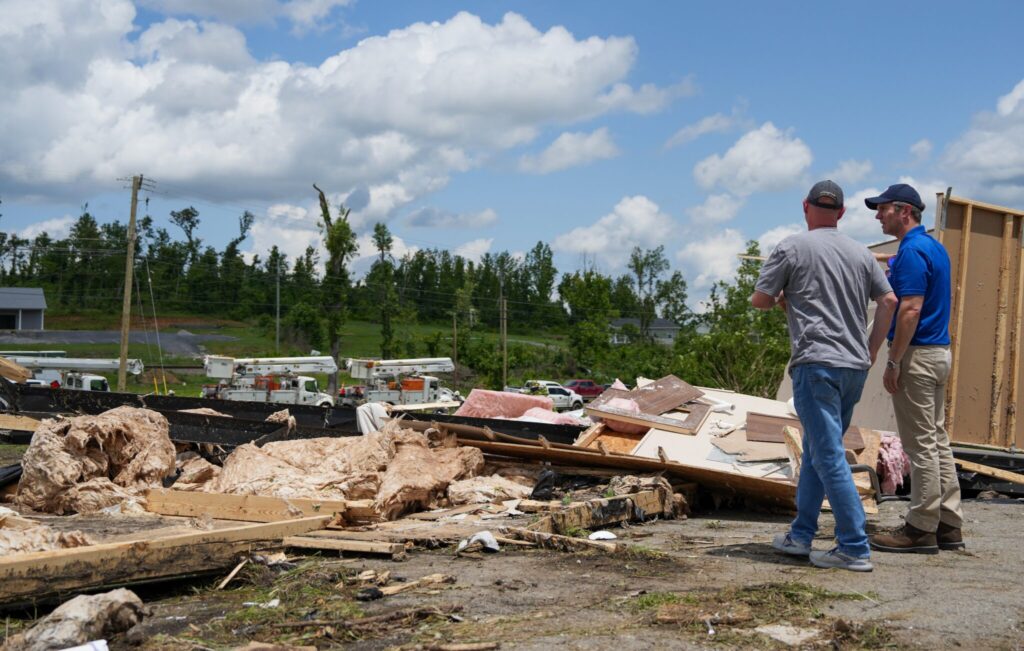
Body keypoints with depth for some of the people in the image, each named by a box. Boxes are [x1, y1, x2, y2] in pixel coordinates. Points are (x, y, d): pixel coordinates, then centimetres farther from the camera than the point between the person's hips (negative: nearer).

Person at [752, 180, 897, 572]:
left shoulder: (792, 248, -3)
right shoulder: (860, 253, 13)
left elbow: (759, 300, -1)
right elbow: (889, 301, 10)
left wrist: (781, 300, 21)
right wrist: (871, 351, 17)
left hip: (816, 363, -7)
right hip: (855, 367, 7)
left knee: (829, 456, -6)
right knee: (816, 451, 15)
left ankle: (855, 549, -8)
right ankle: (800, 536, 21)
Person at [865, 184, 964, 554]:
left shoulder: (912, 251, -15)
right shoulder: (934, 248, 15)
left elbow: (911, 309, -22)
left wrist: (893, 363, -20)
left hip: (917, 355, -10)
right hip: (939, 352, 10)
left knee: (920, 444, -6)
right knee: (937, 440, 12)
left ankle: (922, 529, -1)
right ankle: (948, 525, 16)